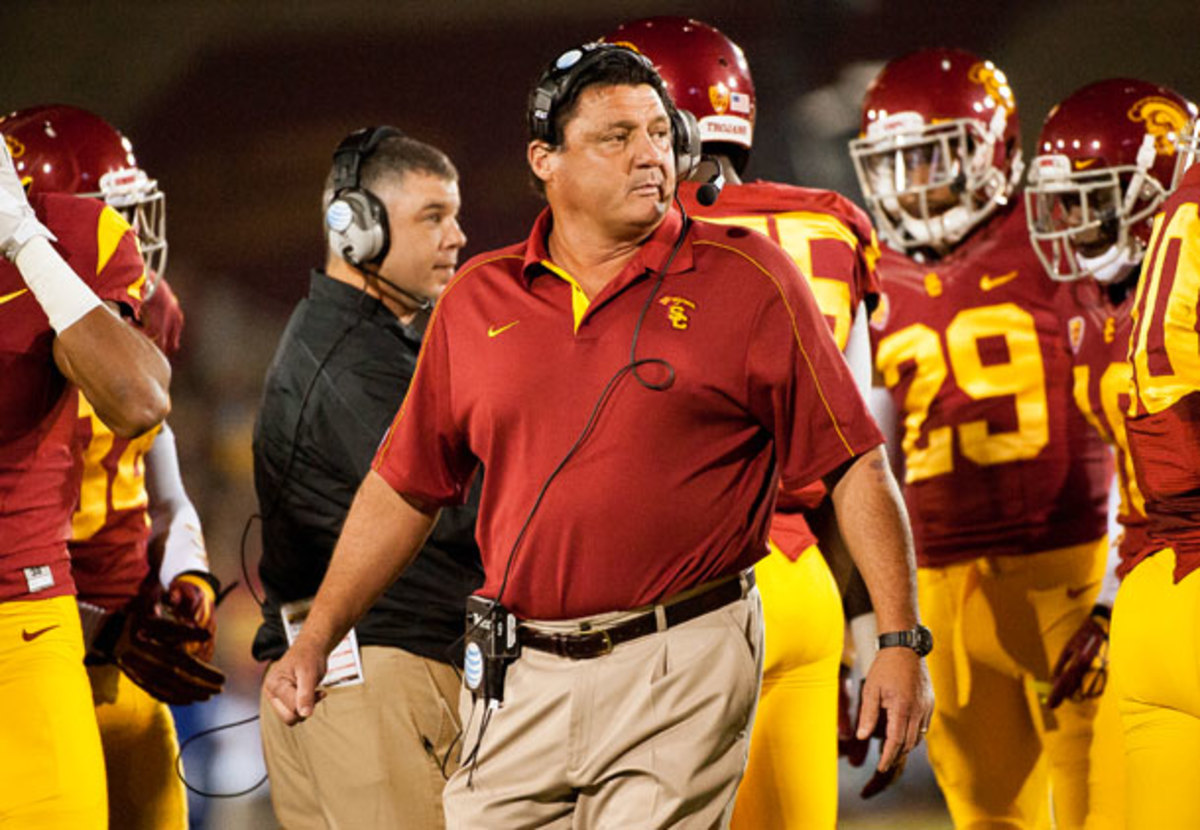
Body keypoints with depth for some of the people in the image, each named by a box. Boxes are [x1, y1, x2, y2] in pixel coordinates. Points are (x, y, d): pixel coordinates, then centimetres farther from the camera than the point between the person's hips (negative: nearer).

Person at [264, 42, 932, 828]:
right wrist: (318, 637, 16)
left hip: (681, 674, -4)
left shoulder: (747, 280, 0)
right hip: (519, 676, 4)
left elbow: (856, 465, -2)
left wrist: (901, 640, -8)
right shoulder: (478, 299, 10)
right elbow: (406, 485, 18)